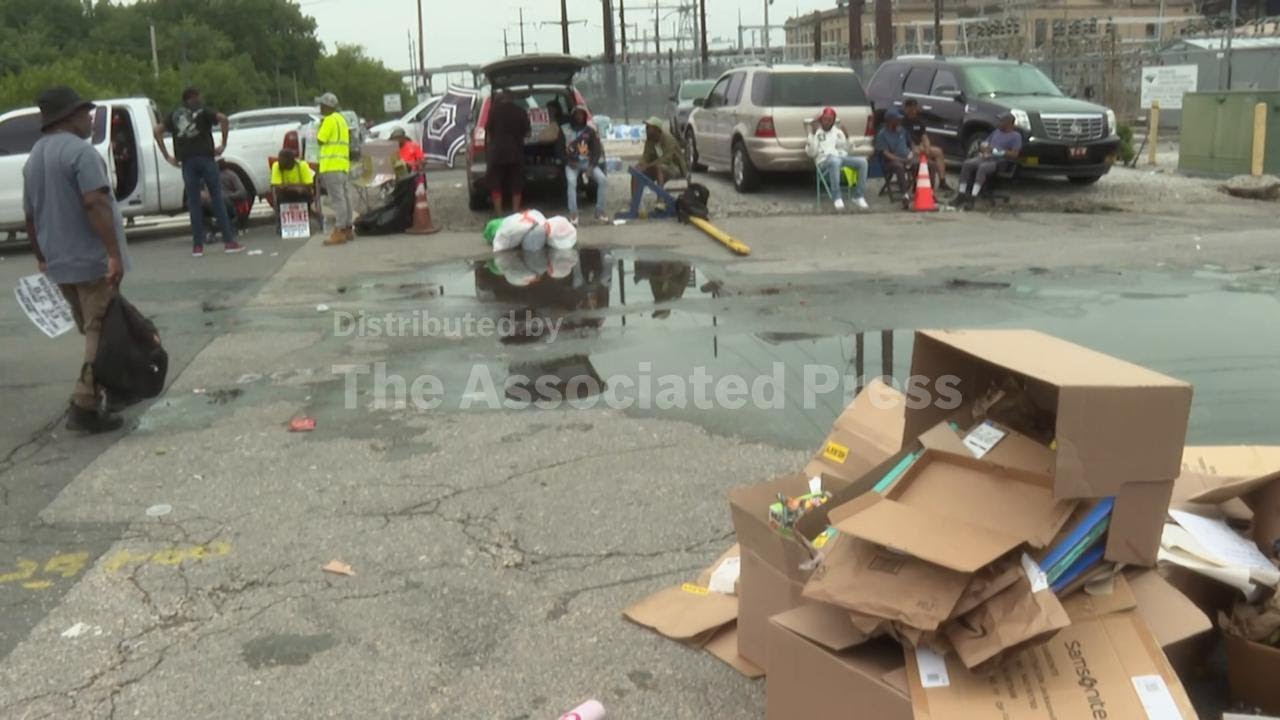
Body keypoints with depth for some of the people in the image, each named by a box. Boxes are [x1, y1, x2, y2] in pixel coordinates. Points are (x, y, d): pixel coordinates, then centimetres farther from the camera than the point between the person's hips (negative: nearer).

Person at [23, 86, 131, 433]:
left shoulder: (34, 157, 15)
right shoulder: (80, 151, -13)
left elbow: (30, 214, 20)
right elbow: (96, 204, -23)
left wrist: (41, 256, 28)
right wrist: (114, 253, -26)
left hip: (59, 262, 9)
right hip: (92, 260, -9)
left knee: (90, 331, 19)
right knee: (101, 333, -5)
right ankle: (85, 407, -8)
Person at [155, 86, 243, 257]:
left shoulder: (175, 115, 16)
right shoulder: (203, 111, 5)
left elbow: (158, 131, 10)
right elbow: (222, 118, -13)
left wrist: (167, 156, 10)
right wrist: (223, 144, -9)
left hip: (187, 161, 3)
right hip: (205, 157, -3)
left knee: (193, 202, 5)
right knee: (217, 198, 2)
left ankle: (197, 245, 3)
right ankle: (228, 241, -1)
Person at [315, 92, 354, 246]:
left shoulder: (330, 120, -10)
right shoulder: (341, 119, 20)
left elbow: (320, 140, -10)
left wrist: (319, 127, 2)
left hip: (332, 166, -10)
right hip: (344, 165, 10)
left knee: (337, 199, -11)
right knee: (344, 197, 12)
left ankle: (339, 231, -13)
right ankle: (348, 229, 16)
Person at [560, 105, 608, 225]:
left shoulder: (590, 130, 7)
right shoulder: (565, 130, 1)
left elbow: (597, 149, 5)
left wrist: (592, 165, -9)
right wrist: (569, 162, -11)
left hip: (588, 162, 3)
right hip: (572, 163, -3)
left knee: (603, 180, -19)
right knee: (571, 182, -32)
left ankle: (600, 211, -9)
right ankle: (573, 214, -29)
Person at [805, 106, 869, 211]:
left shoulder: (838, 131, 24)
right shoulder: (815, 131, 11)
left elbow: (846, 149, 21)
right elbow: (811, 153, -3)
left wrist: (846, 137, 4)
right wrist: (813, 135, -10)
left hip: (842, 157, 5)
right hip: (824, 161, -5)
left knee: (862, 161, -24)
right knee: (835, 161, -43)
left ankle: (858, 196, -16)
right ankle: (837, 197, -38)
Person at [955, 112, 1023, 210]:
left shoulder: (1015, 136, 4)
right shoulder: (997, 131, 25)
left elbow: (1014, 154, -7)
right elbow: (985, 143, 29)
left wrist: (998, 152, -17)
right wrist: (984, 148, 4)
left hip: (998, 161, -6)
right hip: (985, 157, 6)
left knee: (983, 168, -38)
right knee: (967, 164, -23)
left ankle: (972, 198, -43)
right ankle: (962, 195, -28)